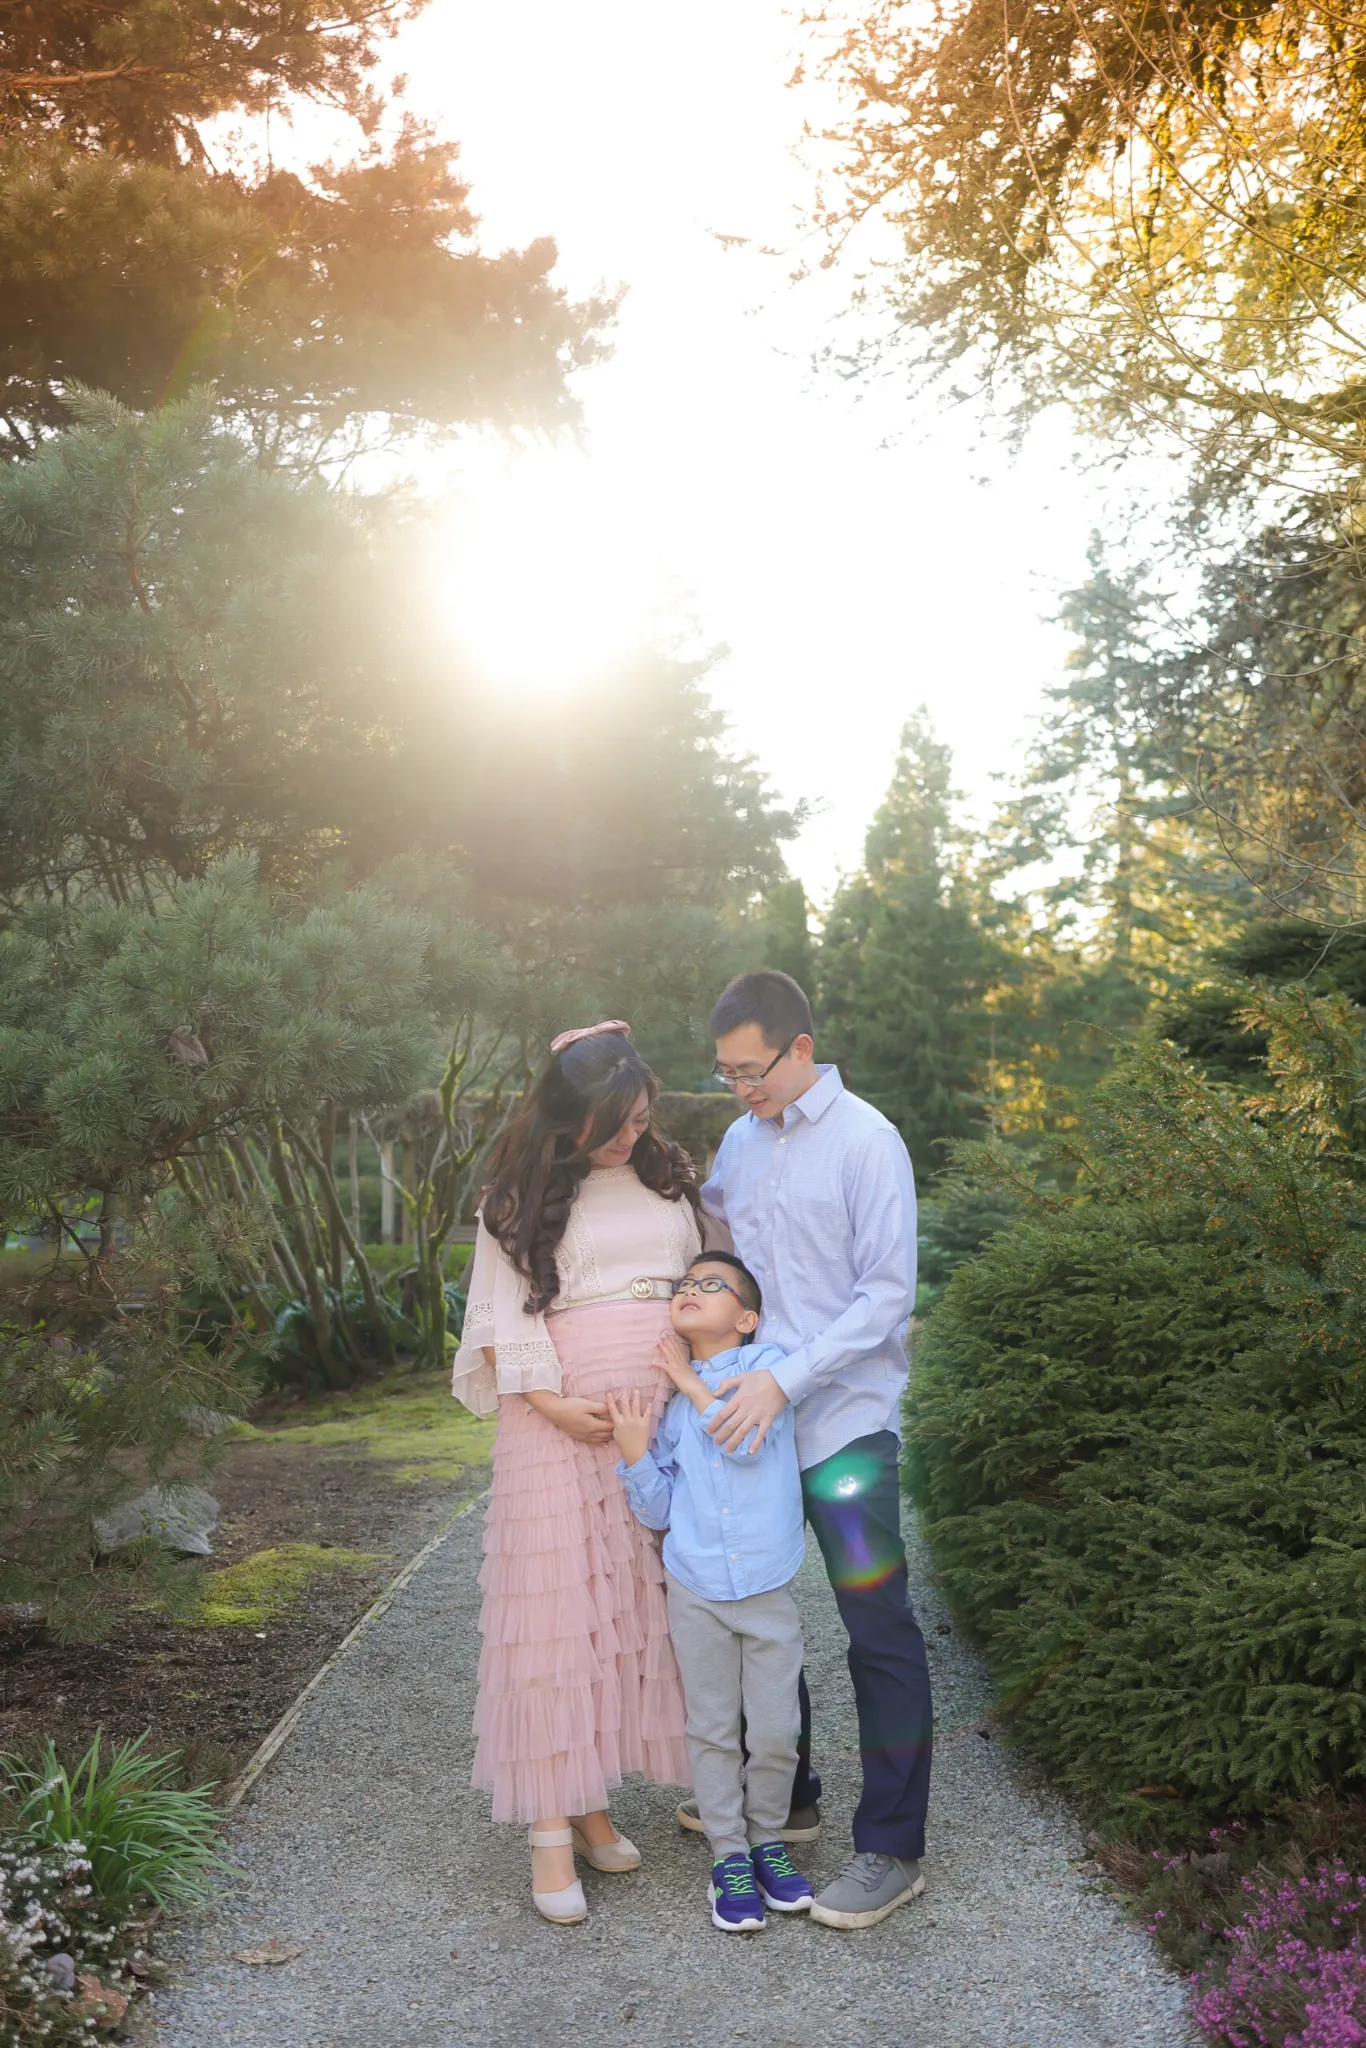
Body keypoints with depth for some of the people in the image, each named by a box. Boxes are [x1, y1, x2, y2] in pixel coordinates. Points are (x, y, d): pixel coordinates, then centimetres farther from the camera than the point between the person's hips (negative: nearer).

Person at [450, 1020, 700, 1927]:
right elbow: (503, 1320, -3)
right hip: (562, 1418, -4)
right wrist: (552, 1404, -13)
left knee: (639, 1601, 6)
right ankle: (551, 1828, 3)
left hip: (663, 1413, 4)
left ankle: (591, 1798, 18)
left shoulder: (670, 1180, 11)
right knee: (559, 1604, -3)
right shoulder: (523, 1198, 0)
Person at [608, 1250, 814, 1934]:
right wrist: (634, 1453, -12)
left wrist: (689, 1378, -12)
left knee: (775, 1732, 5)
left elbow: (745, 1439, -22)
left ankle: (767, 1839, 28)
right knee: (712, 1731, 10)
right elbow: (657, 1512, 5)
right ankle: (729, 1857, 24)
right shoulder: (667, 1404, 3)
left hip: (767, 1591, -2)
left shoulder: (766, 1364, -4)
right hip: (695, 1590, 2)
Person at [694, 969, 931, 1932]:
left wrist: (787, 1379, -22)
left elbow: (888, 1293, -16)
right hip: (753, 1417, 7)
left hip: (845, 1424, -7)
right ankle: (783, 1794, 36)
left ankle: (892, 1850, 13)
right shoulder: (740, 1141, 8)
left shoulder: (867, 1143, -12)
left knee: (880, 1631, 0)